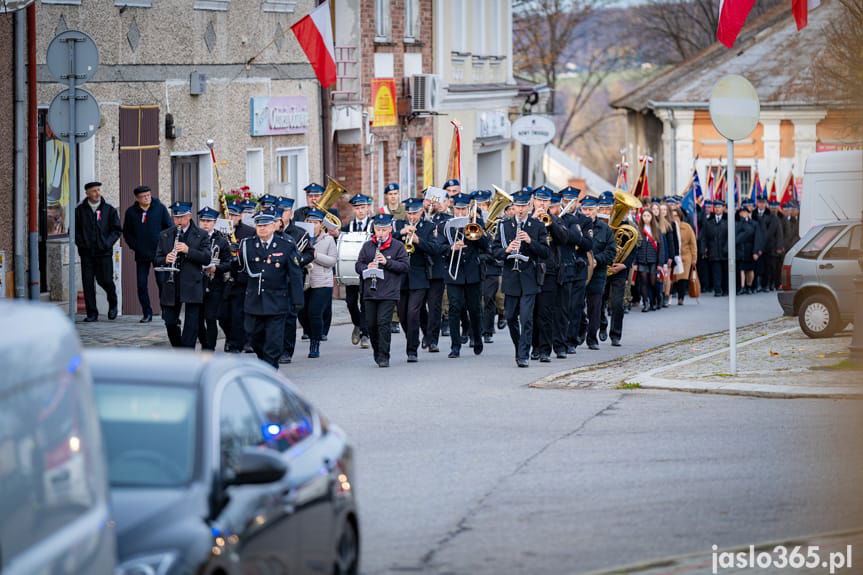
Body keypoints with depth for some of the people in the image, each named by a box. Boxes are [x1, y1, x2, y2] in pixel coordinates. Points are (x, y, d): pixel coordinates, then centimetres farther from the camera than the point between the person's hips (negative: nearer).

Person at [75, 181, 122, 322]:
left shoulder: (109, 210, 6)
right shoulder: (80, 210, 6)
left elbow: (117, 230, 6)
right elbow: (75, 230, 9)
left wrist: (107, 243, -7)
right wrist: (81, 243, -6)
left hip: (104, 252, -1)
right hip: (87, 252, 1)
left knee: (106, 280, -3)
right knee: (88, 283, -2)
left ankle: (113, 305, 26)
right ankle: (92, 313, 4)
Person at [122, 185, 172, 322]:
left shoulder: (160, 208, 1)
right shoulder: (131, 212, 4)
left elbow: (170, 228, 6)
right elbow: (126, 233, 11)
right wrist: (135, 247, -1)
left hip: (159, 253, -2)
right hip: (141, 254, 2)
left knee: (162, 282, -6)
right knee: (142, 284, 0)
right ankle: (147, 313, 9)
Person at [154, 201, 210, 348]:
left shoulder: (200, 235, 2)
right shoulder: (165, 236, 11)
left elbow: (206, 258, -7)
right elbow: (157, 260, 9)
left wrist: (188, 251, -20)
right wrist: (165, 260, -14)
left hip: (192, 285, -3)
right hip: (171, 286, 3)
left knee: (191, 325, -3)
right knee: (170, 322, 5)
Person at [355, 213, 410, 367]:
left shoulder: (398, 246, 0)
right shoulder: (367, 246, 10)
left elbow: (406, 266, -5)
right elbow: (358, 266, 10)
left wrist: (387, 262, -16)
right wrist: (367, 267, -12)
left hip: (389, 292, -4)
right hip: (370, 291, 4)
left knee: (383, 323, -10)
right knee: (371, 324, 7)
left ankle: (383, 356, -6)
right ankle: (377, 351, 26)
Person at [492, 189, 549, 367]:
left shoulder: (538, 226, 3)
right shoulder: (504, 226, 7)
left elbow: (545, 252, -2)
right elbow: (495, 250, 5)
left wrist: (531, 241, -17)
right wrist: (506, 250, -16)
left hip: (529, 279, -3)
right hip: (511, 278, 3)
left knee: (526, 318, -10)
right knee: (511, 318, 9)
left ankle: (523, 356, -10)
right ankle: (518, 349, 28)